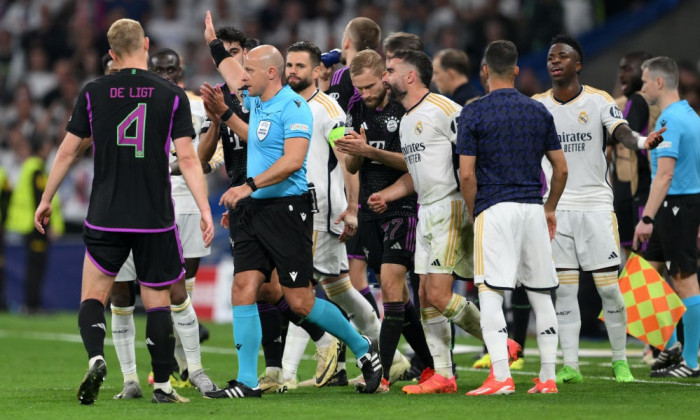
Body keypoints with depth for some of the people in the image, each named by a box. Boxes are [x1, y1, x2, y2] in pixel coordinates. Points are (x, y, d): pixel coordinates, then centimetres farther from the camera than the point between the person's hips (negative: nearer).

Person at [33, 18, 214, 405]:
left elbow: (67, 151, 6)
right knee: (157, 301, 9)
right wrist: (205, 209, -6)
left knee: (93, 296, 8)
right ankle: (162, 386, 8)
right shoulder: (172, 96, -2)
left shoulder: (93, 93, 1)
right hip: (156, 220, 0)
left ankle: (95, 358, -18)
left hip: (105, 217, 0)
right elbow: (187, 158, -8)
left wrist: (46, 199, 17)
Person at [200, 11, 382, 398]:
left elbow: (292, 160, -24)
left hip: (286, 210, -8)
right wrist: (215, 45, 41)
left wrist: (249, 186, -26)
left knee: (300, 301, -5)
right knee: (243, 289, -3)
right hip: (255, 209, 8)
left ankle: (364, 350, 15)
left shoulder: (292, 107, -14)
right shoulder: (257, 102, 12)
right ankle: (246, 382, -1)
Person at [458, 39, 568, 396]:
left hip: (494, 209, -4)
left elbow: (466, 175, -8)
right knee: (541, 295, 10)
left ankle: (501, 377, -15)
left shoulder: (474, 112, -4)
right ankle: (548, 377, 11)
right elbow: (561, 169, 11)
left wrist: (474, 215, 6)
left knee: (490, 295, -5)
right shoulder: (539, 112, 9)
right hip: (533, 208, 4)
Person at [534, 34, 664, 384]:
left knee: (608, 287, -3)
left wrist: (640, 142, -39)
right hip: (557, 207, 2)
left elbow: (622, 132, -17)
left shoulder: (599, 101, -2)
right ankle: (570, 365, 6)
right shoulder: (536, 105, 6)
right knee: (563, 289, 1)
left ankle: (620, 361, 11)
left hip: (596, 204, -2)